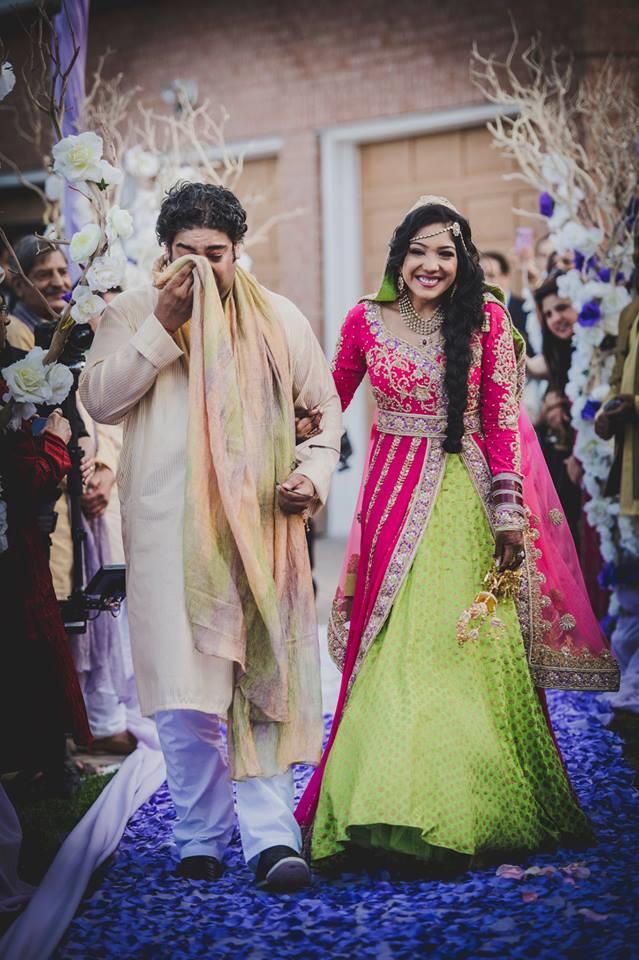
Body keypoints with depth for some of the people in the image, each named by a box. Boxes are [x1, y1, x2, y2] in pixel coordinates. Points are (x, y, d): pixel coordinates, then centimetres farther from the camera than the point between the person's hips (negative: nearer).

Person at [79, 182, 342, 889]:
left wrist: (312, 473, -1)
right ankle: (201, 837, 8)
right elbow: (99, 399, -3)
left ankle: (269, 836, -3)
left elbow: (324, 409, 18)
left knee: (263, 678, -3)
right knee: (184, 688, -5)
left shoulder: (280, 319, 14)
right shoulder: (130, 314, 9)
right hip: (169, 531, -1)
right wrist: (162, 327, -8)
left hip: (262, 529, 1)